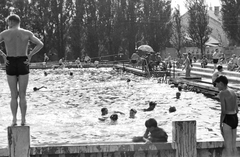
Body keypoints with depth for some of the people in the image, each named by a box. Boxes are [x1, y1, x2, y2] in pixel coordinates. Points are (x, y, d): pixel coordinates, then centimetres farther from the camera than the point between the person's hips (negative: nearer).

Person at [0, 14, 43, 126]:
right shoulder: (27, 33, 1)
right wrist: (30, 55, -4)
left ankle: (14, 120, 3)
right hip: (23, 65, 0)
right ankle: (23, 121, 3)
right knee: (22, 95, 6)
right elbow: (40, 44, -7)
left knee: (13, 95, 9)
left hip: (10, 65, 0)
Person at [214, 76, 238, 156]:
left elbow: (223, 111, -18)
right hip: (235, 119, 8)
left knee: (228, 145, -1)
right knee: (233, 145, 15)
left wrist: (220, 125, -11)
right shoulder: (233, 92, 11)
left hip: (227, 120, -8)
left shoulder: (222, 93, -14)